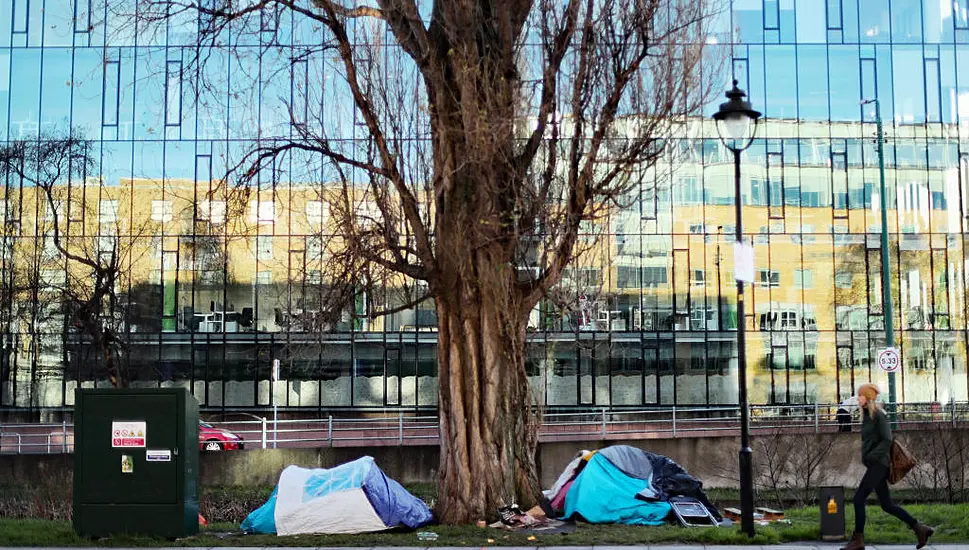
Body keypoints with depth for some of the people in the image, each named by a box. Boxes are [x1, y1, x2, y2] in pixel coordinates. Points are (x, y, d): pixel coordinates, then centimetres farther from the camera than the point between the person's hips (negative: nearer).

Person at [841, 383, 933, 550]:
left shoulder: (879, 415, -10)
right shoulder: (867, 416, 17)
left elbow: (887, 440, -16)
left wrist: (870, 457, -20)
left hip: (878, 464, -9)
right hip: (874, 465, 9)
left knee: (859, 498, -11)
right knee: (887, 505, 9)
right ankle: (920, 529, 14)